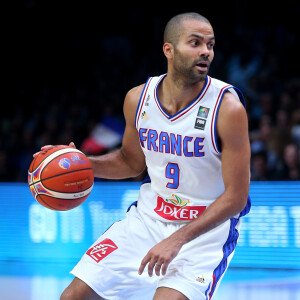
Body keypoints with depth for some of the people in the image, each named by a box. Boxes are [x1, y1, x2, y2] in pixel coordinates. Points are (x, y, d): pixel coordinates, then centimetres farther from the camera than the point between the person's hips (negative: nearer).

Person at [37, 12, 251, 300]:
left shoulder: (228, 108, -20)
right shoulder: (137, 99, -5)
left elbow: (236, 197, -18)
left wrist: (177, 239, -25)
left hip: (207, 226, -5)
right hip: (150, 214, 5)